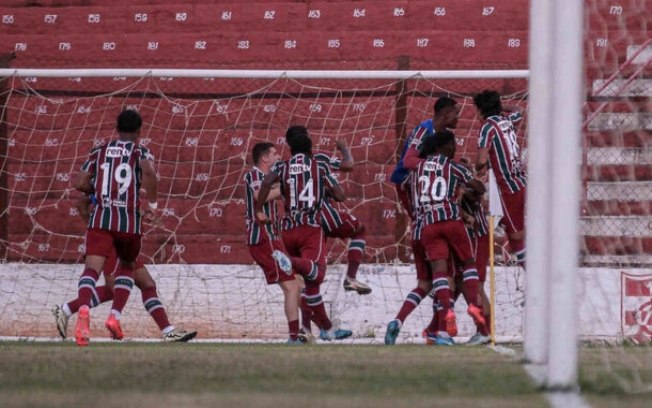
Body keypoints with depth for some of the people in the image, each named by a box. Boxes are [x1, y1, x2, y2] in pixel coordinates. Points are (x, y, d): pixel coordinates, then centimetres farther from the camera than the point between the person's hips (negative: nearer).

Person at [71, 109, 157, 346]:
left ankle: (84, 309, -45)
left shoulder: (98, 152, 14)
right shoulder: (140, 152, 7)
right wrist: (152, 203, -6)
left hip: (100, 218, 0)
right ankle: (115, 316, 10)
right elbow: (148, 171, -17)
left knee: (93, 267, -15)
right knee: (127, 266, 25)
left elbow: (80, 184, 7)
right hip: (129, 220, 0)